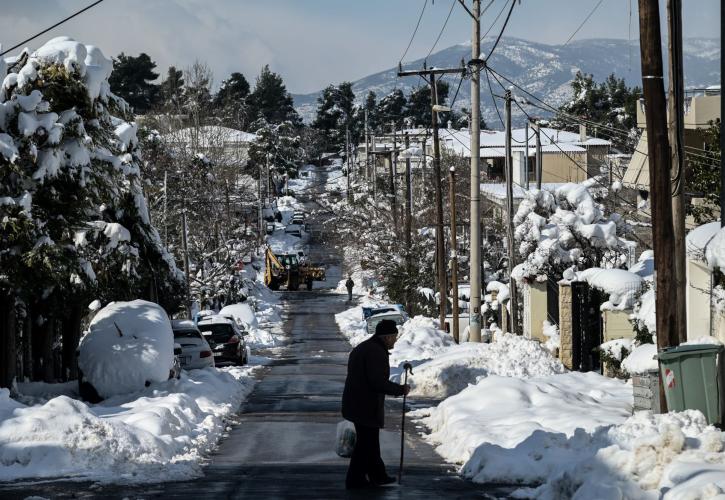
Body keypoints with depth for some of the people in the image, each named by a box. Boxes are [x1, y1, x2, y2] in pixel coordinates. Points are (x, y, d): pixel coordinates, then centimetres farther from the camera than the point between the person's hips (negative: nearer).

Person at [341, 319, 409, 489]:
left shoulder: (361, 348, 15)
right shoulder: (377, 352, -19)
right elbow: (378, 382, -25)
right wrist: (400, 389, -14)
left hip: (355, 403, 10)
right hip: (367, 407, -10)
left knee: (370, 442, 19)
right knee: (366, 443, -1)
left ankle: (378, 475, 28)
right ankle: (354, 480, 4)